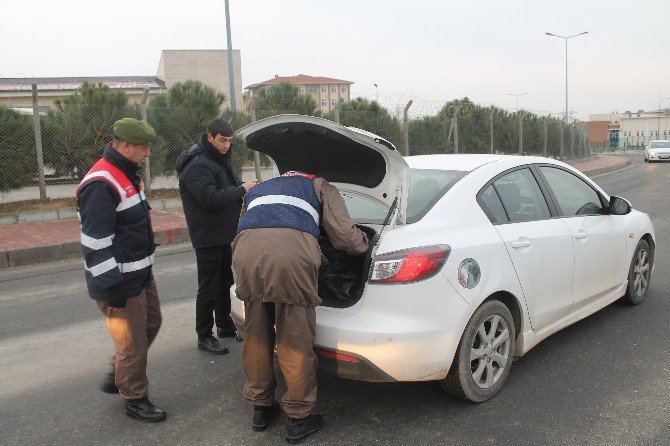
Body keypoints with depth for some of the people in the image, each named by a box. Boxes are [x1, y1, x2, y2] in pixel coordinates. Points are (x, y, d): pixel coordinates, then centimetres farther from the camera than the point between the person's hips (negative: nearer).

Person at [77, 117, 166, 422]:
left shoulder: (125, 174, 10)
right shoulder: (100, 185, -23)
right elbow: (95, 244, -25)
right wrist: (111, 288, -23)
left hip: (140, 274, 10)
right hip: (120, 283, -10)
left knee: (151, 323, 22)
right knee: (132, 343, 3)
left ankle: (117, 375, 39)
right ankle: (134, 400, 22)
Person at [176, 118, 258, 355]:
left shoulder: (221, 159, 11)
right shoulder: (196, 166, -20)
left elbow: (231, 183, 17)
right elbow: (211, 199, -28)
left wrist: (245, 187, -5)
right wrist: (242, 189, -22)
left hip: (224, 233, 10)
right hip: (207, 236, -10)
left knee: (225, 282, 20)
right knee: (209, 288, 0)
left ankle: (225, 325, 36)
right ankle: (204, 337, 13)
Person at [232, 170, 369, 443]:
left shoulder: (257, 191, 40)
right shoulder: (319, 186, 28)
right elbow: (345, 235, 18)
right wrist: (364, 242, 39)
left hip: (246, 251, 4)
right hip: (292, 253, -4)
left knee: (256, 337, 19)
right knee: (295, 342, 9)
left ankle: (261, 408, 33)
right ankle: (298, 418, 21)